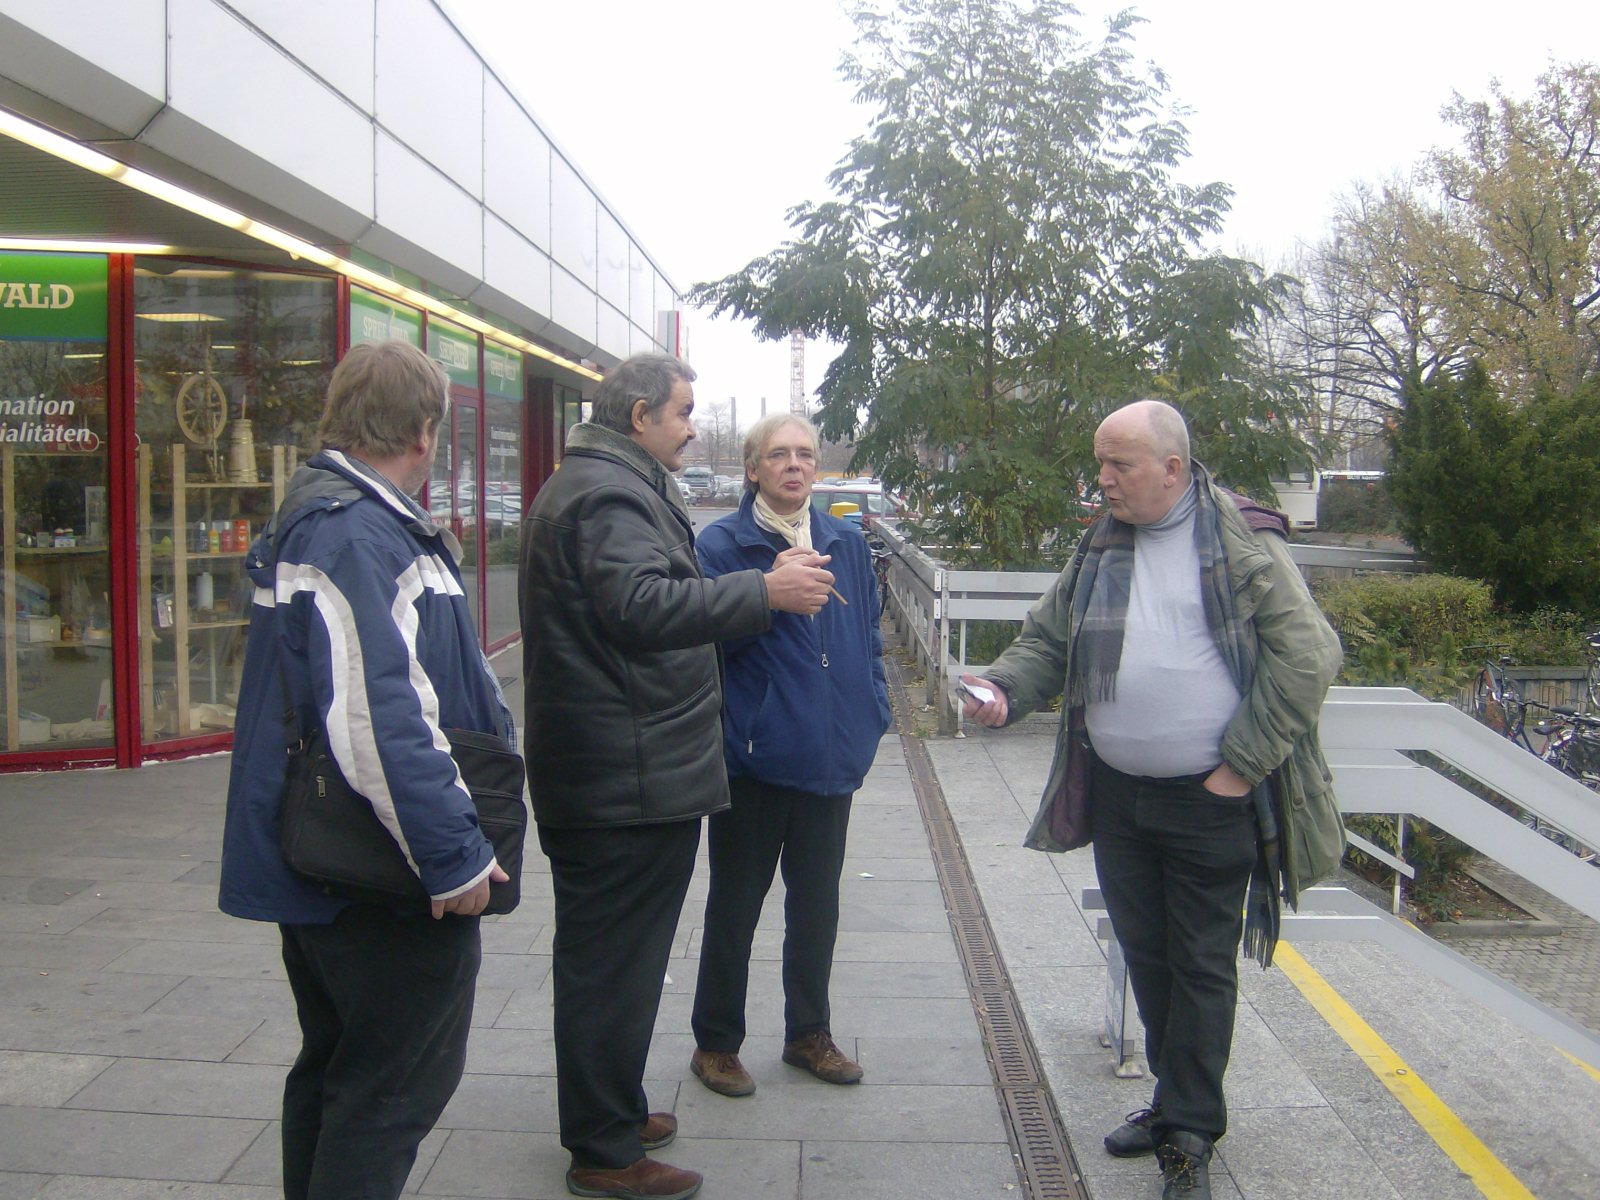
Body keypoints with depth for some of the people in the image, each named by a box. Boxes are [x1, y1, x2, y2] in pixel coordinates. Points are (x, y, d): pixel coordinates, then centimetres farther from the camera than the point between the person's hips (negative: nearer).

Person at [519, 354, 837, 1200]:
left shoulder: (581, 483, 20)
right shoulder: (612, 494, -16)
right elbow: (642, 606, -30)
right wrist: (764, 591, -28)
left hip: (594, 773, 12)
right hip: (632, 775, -12)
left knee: (600, 952, 20)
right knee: (617, 958, -1)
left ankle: (607, 1114, 35)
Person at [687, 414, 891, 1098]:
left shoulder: (847, 545, 8)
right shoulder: (722, 544, -7)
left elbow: (870, 639, 14)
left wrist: (870, 722, 7)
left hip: (829, 758, 5)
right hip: (754, 755, -5)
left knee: (817, 906, 17)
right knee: (735, 906, 8)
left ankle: (809, 1034, 34)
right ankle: (715, 1043, 25)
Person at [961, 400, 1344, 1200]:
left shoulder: (1241, 542, -9)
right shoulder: (1099, 549, 7)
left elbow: (1306, 656, -12)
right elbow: (1047, 638, 12)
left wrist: (1241, 766, -14)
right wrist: (1004, 688, -9)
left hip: (1210, 802, -5)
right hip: (1117, 794, 6)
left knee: (1202, 966, 6)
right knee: (1145, 954, 16)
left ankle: (1188, 1133, 18)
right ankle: (1181, 1100, 35)